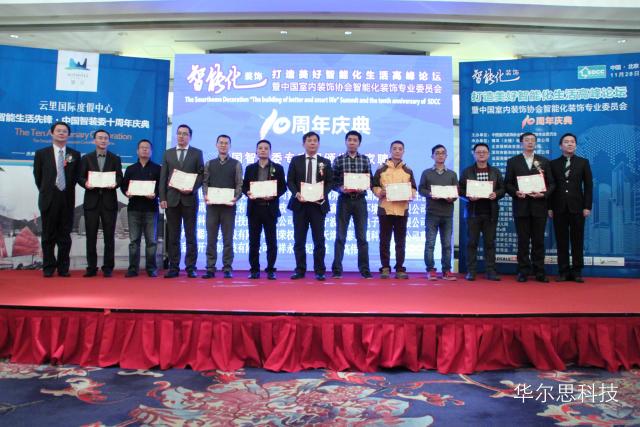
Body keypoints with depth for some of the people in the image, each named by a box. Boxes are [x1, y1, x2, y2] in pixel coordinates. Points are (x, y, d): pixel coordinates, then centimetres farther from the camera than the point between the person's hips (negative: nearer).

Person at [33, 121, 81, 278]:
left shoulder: (75, 155, 6)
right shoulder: (41, 153, 5)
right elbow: (38, 177, 10)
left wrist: (67, 190, 6)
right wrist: (46, 192, 10)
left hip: (67, 200, 1)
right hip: (48, 200, 0)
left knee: (65, 236, 4)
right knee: (48, 236, 4)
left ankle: (63, 268, 11)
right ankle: (48, 268, 12)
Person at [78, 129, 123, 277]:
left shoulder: (115, 159, 10)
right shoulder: (86, 158, 11)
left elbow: (120, 177, 3)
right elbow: (80, 177, 5)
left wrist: (115, 183, -19)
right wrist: (85, 183, -16)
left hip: (109, 201, -1)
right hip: (91, 200, 1)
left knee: (109, 236, 1)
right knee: (91, 236, 3)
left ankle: (108, 268, 8)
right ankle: (91, 267, 11)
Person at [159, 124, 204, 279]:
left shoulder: (197, 153, 7)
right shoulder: (168, 153, 13)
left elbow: (201, 175, 2)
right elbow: (163, 178, 9)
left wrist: (192, 189, -14)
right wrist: (162, 198, 0)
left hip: (189, 199, -2)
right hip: (172, 199, 2)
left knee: (191, 235, 0)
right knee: (173, 236, 4)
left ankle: (191, 268, 5)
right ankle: (173, 267, 9)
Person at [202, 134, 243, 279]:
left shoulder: (236, 164, 6)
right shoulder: (209, 164, 13)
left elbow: (239, 184, 0)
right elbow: (205, 182, 8)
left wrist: (235, 198, -16)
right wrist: (205, 195, -10)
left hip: (229, 205, -2)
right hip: (212, 205, 2)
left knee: (228, 239, 2)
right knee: (211, 238, 3)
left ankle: (227, 269, 7)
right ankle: (210, 268, 9)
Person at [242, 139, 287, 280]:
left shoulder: (278, 168, 6)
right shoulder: (250, 168, 12)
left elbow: (283, 187, 2)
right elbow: (244, 186, 11)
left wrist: (273, 195, -15)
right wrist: (248, 193, -11)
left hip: (270, 208, -2)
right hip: (254, 208, 2)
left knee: (271, 241, 0)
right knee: (253, 241, 5)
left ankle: (270, 270, 9)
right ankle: (254, 270, 13)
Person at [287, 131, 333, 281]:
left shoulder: (325, 162, 10)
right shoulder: (295, 160, 9)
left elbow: (330, 182, 5)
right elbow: (290, 181, 4)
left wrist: (323, 194, -14)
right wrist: (297, 194, -14)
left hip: (318, 204, 0)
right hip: (300, 204, 1)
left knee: (319, 239, 1)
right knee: (299, 239, 4)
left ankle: (319, 271, 8)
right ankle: (300, 270, 11)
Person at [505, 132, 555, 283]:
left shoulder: (544, 161, 11)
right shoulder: (513, 161, 8)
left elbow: (551, 183, 8)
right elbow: (507, 183, 5)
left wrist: (544, 194, -11)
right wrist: (515, 192, -14)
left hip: (539, 206, 1)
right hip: (521, 206, -1)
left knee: (538, 240, 3)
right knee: (523, 240, 2)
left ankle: (539, 272, 9)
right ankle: (523, 271, 9)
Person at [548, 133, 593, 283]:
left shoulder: (583, 162, 9)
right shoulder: (553, 164, 8)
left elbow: (588, 185, 4)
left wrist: (587, 206, -4)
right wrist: (550, 207, -1)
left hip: (577, 207, 0)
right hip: (559, 208, 0)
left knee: (577, 241, 3)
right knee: (561, 241, 2)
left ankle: (577, 272, 9)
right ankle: (564, 271, 7)